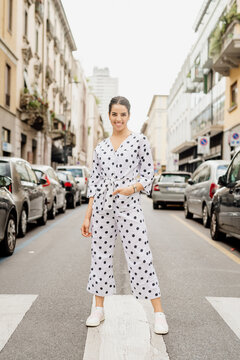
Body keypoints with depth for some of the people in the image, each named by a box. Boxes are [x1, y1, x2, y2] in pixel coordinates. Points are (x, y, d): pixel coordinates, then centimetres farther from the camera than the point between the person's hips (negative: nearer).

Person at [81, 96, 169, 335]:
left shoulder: (139, 140, 2)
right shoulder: (100, 147, 11)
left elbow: (148, 174, 2)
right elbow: (94, 182, 11)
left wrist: (133, 187, -19)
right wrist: (87, 216, 7)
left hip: (129, 207, -3)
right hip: (102, 207, 4)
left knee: (141, 259, -4)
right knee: (100, 257, 9)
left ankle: (158, 313, 7)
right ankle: (98, 309, 24)